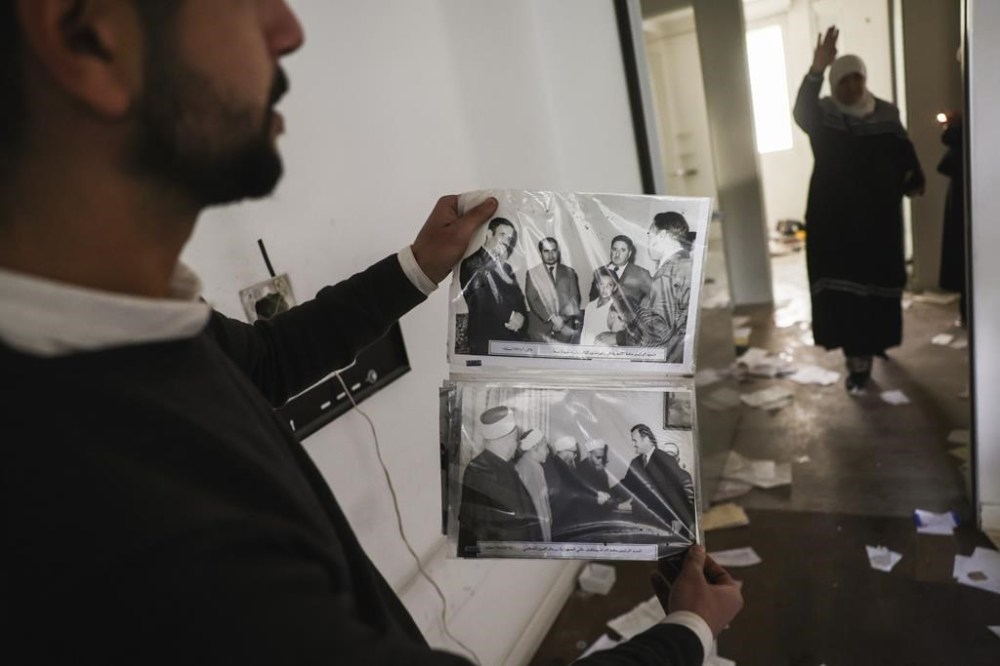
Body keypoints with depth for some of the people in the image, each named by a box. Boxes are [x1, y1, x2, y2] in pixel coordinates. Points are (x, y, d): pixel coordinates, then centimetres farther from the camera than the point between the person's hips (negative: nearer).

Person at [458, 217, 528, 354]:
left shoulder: (506, 267, 19)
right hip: (486, 342, -6)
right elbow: (480, 305, -14)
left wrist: (521, 318, -9)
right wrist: (509, 316, -8)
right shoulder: (471, 263, -5)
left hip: (513, 340, 7)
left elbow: (519, 301, 12)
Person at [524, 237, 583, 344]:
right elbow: (532, 300, 0)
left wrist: (563, 319, -9)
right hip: (542, 330, -1)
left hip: (566, 329, 1)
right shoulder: (532, 274, 9)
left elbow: (574, 298, 8)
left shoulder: (569, 272, 15)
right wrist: (552, 318, -11)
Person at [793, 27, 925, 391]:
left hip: (878, 216, 2)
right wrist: (817, 70, -39)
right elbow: (801, 112, -26)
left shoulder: (886, 114, 5)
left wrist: (913, 180, -13)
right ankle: (858, 358, 3)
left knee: (878, 281, 10)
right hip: (834, 218, -2)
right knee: (842, 288, -4)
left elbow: (904, 154, 5)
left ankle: (872, 344, 31)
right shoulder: (823, 115, -3)